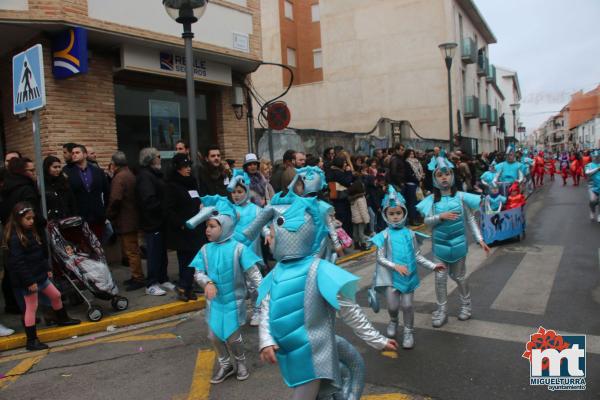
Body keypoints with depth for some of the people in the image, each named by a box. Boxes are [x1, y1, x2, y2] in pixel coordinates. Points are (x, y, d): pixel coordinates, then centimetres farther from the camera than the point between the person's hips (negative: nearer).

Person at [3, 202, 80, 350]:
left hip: (40, 275, 9)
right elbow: (18, 263, -23)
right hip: (28, 280, -9)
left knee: (55, 295, 20)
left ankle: (62, 319, 43)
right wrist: (29, 281, -23)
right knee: (31, 307, -1)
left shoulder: (31, 232, 8)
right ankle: (31, 341, 10)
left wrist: (47, 269, 16)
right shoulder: (15, 238, -20)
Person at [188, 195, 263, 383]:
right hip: (214, 300, 4)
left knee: (231, 335, -1)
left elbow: (253, 274, -15)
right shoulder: (205, 250, -5)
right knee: (214, 335, 11)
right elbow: (198, 273, -2)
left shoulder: (238, 248, -17)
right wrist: (208, 283, -22)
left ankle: (240, 362, 30)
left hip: (233, 299, -4)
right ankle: (225, 365, 36)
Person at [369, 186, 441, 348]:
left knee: (407, 305, 4)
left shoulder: (410, 234, 0)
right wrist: (396, 266, -21)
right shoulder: (384, 235, -8)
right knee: (393, 305, 2)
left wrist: (432, 266, -1)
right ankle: (393, 321, 37)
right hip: (391, 276, -2)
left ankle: (408, 332, 26)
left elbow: (417, 256, 6)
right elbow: (380, 258, -8)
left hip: (408, 275, 2)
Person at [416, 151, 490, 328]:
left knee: (459, 277, 14)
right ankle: (442, 310, 20)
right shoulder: (432, 199, -6)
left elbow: (470, 220, -3)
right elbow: (427, 221, -7)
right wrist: (440, 216, -24)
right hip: (440, 245, 1)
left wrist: (480, 239, -6)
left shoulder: (461, 197, -7)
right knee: (440, 278, 6)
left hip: (458, 243, -1)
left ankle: (466, 305, 37)